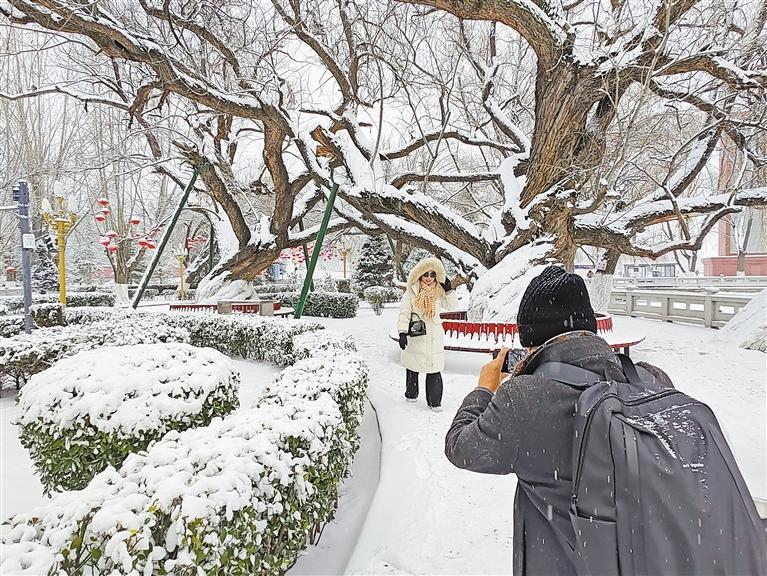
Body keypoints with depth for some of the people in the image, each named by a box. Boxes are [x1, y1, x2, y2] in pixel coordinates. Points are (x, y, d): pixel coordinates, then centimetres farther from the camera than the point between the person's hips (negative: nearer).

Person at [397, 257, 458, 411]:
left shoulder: (439, 292, 5)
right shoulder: (411, 292, -6)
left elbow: (452, 306, 7)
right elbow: (404, 313, -8)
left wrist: (449, 290, -4)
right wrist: (402, 332, -16)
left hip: (434, 337, 2)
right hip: (415, 336, -2)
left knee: (435, 369, 0)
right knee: (412, 367, 14)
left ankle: (434, 401, 10)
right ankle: (411, 393, 35)